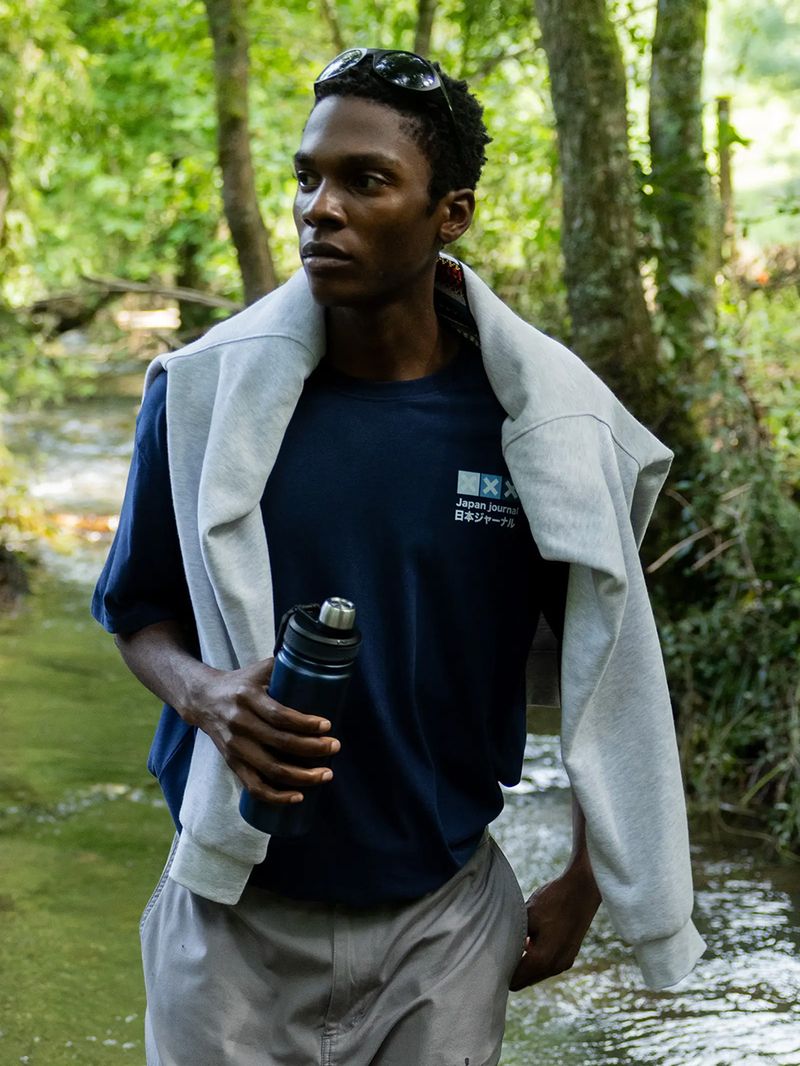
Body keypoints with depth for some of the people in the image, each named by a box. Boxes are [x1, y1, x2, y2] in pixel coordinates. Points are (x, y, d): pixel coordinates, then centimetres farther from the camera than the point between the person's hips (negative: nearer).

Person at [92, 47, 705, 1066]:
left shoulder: (549, 420, -9)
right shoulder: (205, 391, -7)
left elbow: (604, 659, 2)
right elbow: (136, 609, 5)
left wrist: (582, 887, 5)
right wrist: (203, 695, -17)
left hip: (443, 919, 0)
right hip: (237, 914, 0)